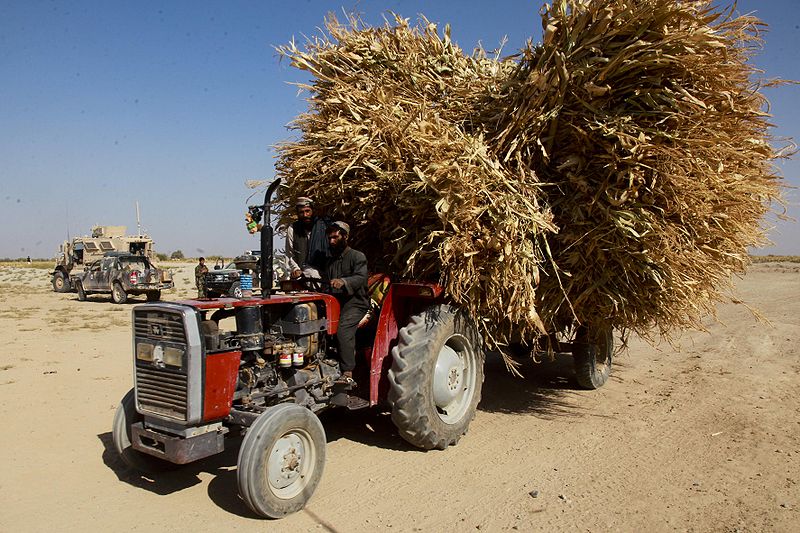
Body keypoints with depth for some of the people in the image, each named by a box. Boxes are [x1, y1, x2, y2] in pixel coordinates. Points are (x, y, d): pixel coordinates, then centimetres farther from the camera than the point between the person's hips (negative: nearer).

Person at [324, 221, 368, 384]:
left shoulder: (357, 257, 0)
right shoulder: (330, 261, 23)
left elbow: (360, 278, -18)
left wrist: (343, 281, -37)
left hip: (354, 303, -7)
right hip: (336, 302, 7)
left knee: (343, 330, -27)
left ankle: (348, 373, -23)